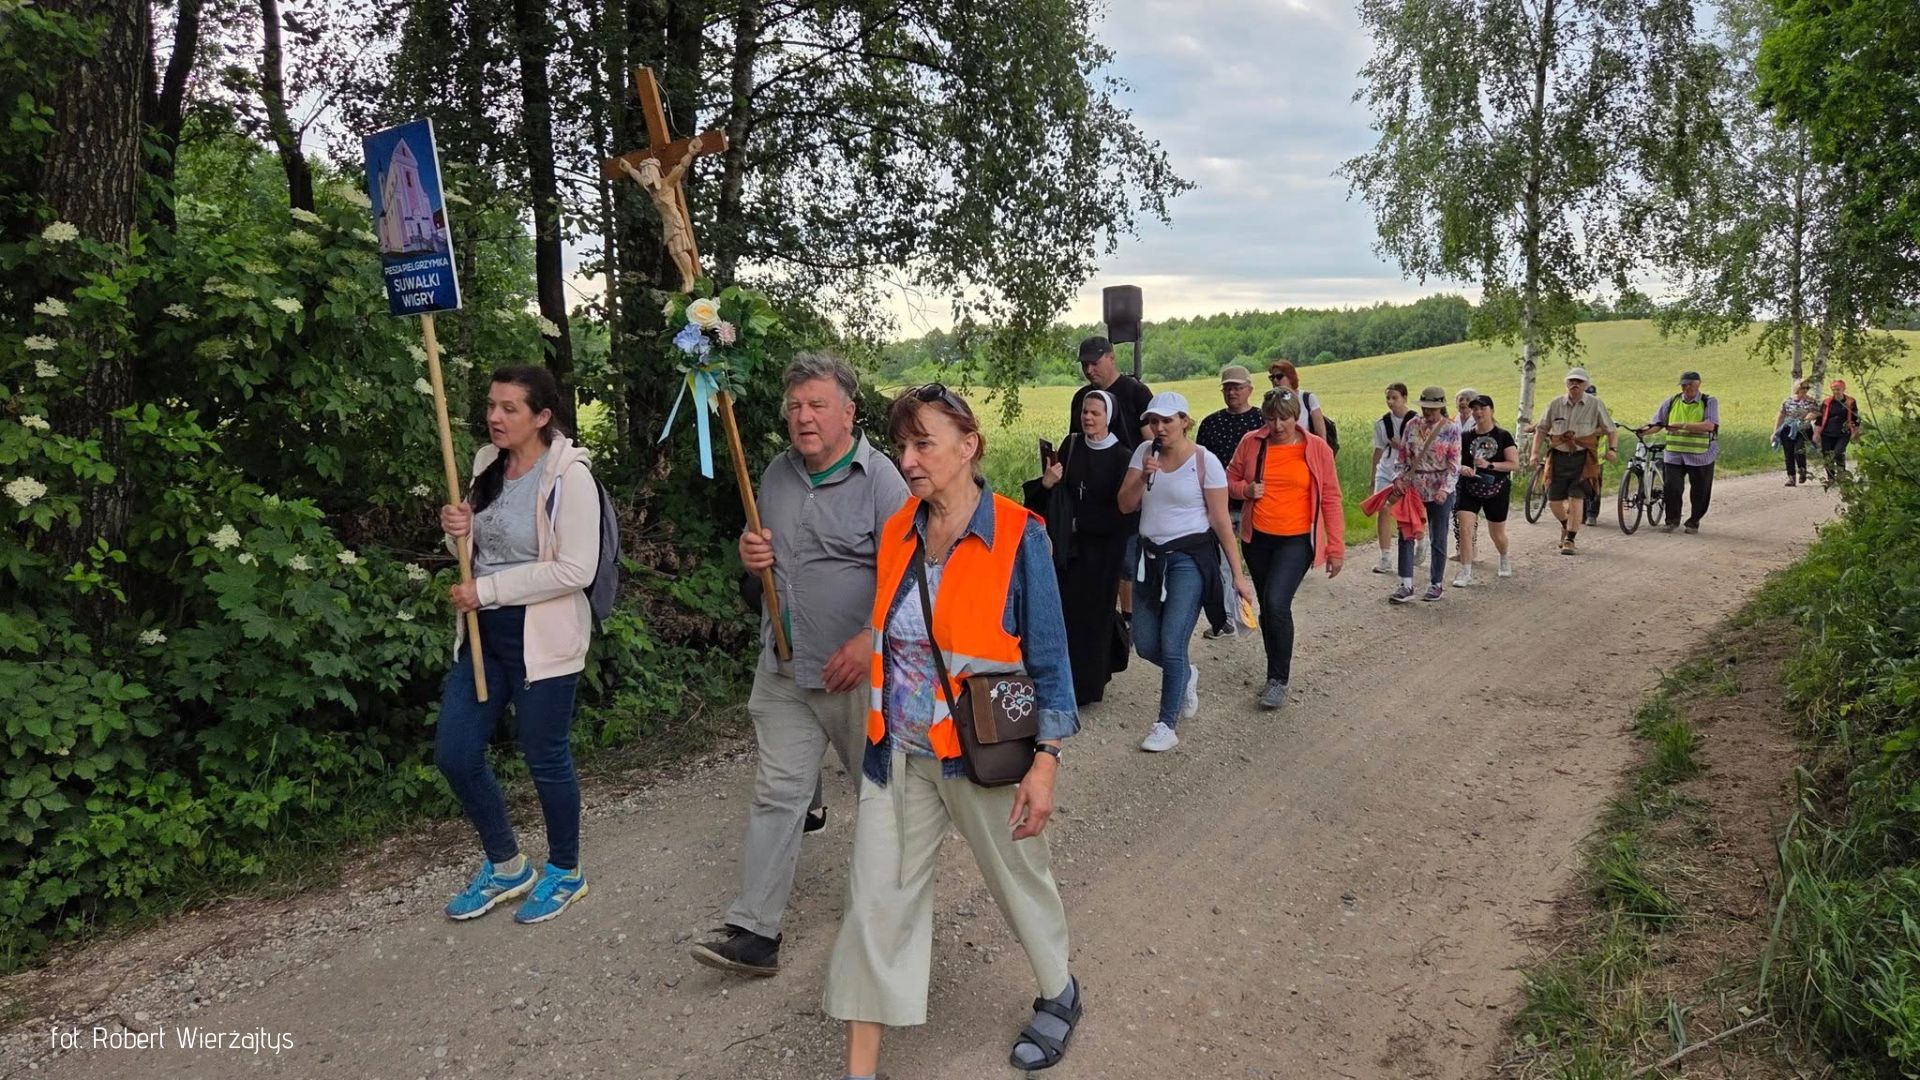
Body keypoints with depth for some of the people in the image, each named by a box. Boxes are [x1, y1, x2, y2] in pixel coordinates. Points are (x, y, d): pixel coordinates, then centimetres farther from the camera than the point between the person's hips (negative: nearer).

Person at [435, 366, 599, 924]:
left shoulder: (568, 476, -16)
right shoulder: (488, 465, 7)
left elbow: (575, 570, -21)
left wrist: (486, 590, -18)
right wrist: (458, 531, -7)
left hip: (541, 635, -7)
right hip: (485, 629, 8)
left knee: (545, 756, 5)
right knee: (454, 752, 8)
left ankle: (565, 871, 29)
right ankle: (506, 866, 28)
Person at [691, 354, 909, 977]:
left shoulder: (879, 479, -12)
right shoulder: (778, 475, 9)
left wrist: (869, 641, -25)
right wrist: (750, 557, -2)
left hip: (857, 669, -5)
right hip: (784, 668, 5)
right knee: (776, 794, 2)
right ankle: (755, 931, 5)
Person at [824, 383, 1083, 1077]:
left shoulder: (1017, 536, -14)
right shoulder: (896, 533, 0)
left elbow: (1048, 657, -10)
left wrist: (1045, 762, -13)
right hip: (898, 752, 4)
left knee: (1018, 878, 17)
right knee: (877, 901, 5)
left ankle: (1059, 994, 46)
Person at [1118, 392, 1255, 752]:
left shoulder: (1205, 461, -10)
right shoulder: (1144, 452, 3)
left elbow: (1221, 522, -8)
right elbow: (1126, 505, 1)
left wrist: (1238, 574, -9)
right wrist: (1143, 477, -18)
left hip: (1189, 558, -5)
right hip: (1150, 556, 5)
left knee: (1171, 644, -10)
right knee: (1145, 645, 8)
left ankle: (1167, 726, 5)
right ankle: (1187, 676, 40)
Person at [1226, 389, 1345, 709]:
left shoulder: (1316, 448, -6)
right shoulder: (1251, 443, -1)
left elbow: (1331, 499, -2)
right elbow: (1229, 481, 12)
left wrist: (1336, 548, -4)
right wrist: (1246, 489, -11)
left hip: (1296, 540, -4)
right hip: (1258, 538, 4)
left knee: (1277, 603, -20)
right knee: (1267, 607, 13)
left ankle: (1279, 679, -4)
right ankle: (1278, 673, 32)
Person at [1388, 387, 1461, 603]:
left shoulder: (1451, 429, -4)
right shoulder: (1412, 425, 5)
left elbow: (1454, 464, -7)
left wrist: (1445, 488, -19)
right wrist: (1400, 478, -4)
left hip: (1439, 490, -3)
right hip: (1413, 487, 3)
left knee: (1438, 538, 7)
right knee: (1406, 534, -2)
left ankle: (1436, 584, 19)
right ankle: (1406, 585, 1)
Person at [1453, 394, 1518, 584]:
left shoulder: (1503, 436, -4)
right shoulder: (1465, 436, 1)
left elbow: (1515, 464, -8)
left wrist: (1490, 465, -21)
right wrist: (1462, 468, -19)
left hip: (1497, 491, -1)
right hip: (1469, 490, 1)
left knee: (1497, 534, 12)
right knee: (1464, 528, -16)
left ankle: (1504, 559, 45)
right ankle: (1466, 573, -9)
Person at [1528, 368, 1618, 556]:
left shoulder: (1595, 405, 0)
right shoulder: (1555, 404, 4)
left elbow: (1611, 430, 4)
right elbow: (1541, 429, 11)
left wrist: (1613, 449, -13)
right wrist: (1535, 452, 0)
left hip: (1583, 458, -2)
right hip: (1559, 457, 2)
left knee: (1575, 499, -9)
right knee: (1554, 501, 3)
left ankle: (1569, 541, 1)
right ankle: (1566, 526, 35)